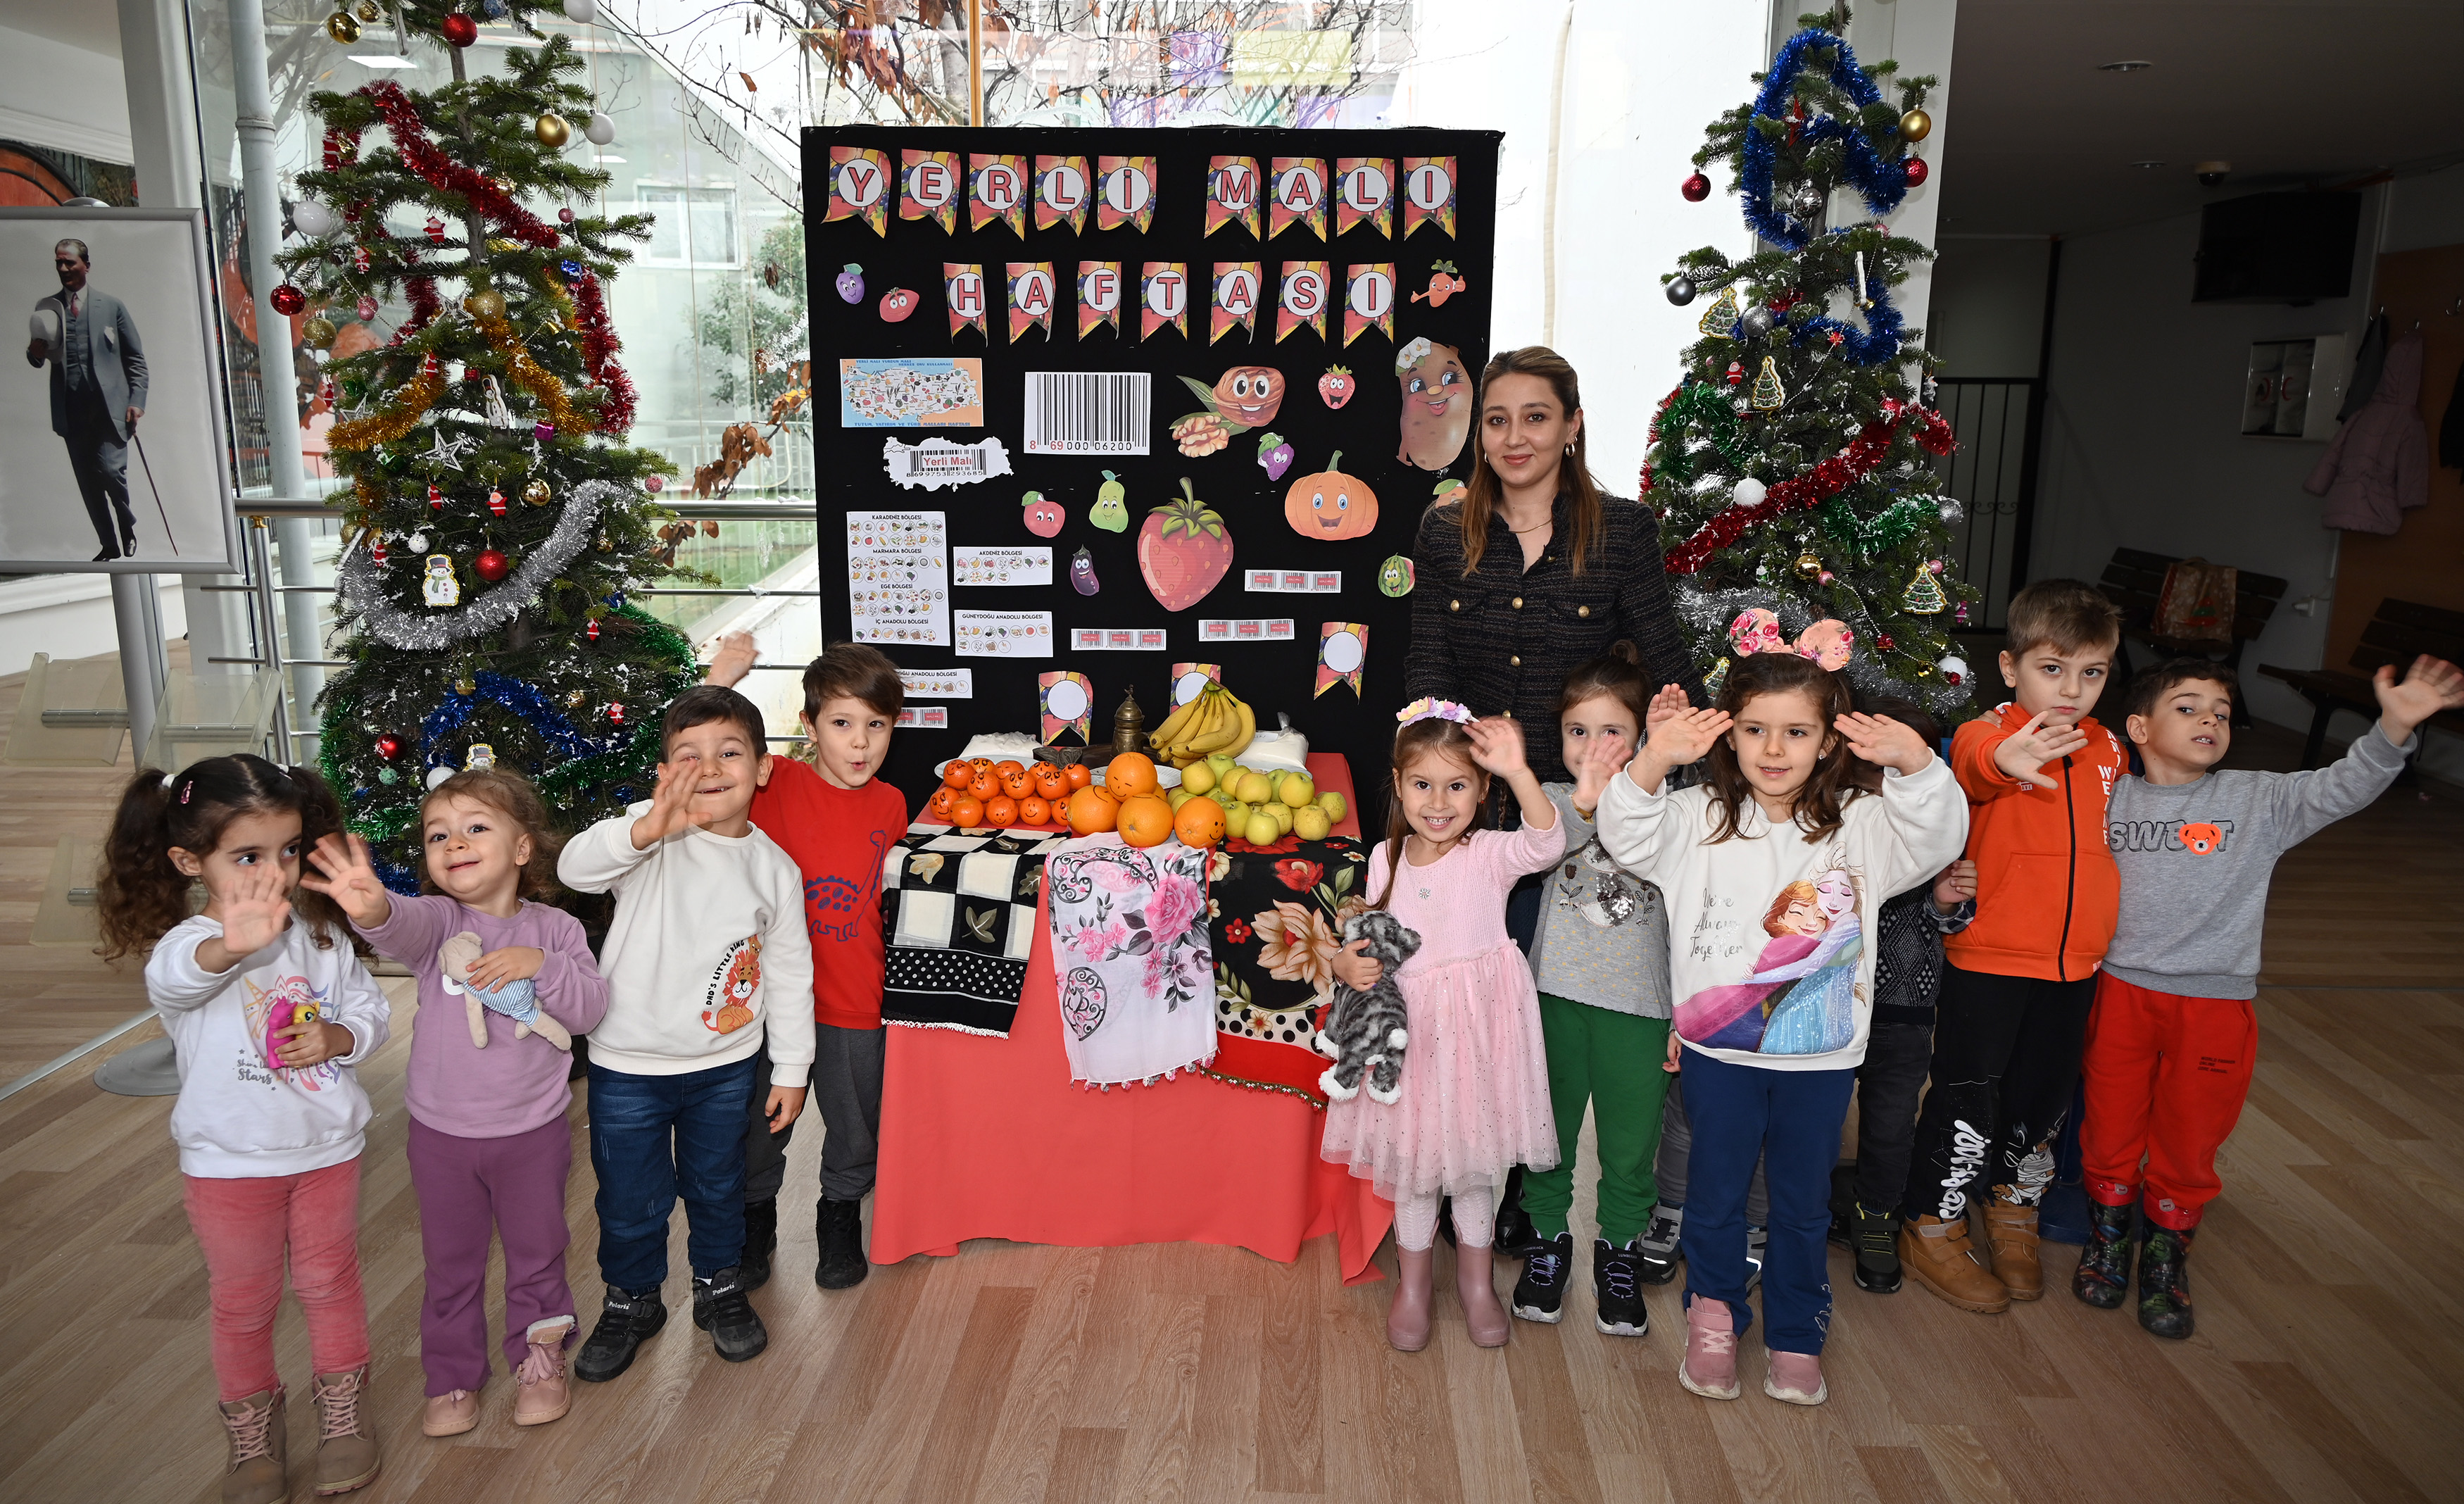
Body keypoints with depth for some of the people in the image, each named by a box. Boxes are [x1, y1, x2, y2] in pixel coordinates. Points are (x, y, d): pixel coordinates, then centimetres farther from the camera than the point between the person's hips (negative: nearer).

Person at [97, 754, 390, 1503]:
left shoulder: (322, 934, -6)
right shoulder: (188, 943, -20)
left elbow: (372, 1012, 4)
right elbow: (177, 975, -46)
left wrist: (338, 1038, -19)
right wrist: (232, 945, -69)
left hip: (326, 1149, 3)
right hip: (229, 1161, -2)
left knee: (330, 1283, 18)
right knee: (243, 1302, 15)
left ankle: (341, 1408, 37)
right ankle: (252, 1426, 37)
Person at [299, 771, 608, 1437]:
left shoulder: (555, 930, -6)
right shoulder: (438, 922, -12)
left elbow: (590, 1009, -11)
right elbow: (405, 927, -37)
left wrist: (540, 966, -28)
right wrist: (372, 908, -61)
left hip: (533, 1131, 0)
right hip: (442, 1133, 0)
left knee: (537, 1251, 16)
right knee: (450, 1262, 16)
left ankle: (539, 1361, 38)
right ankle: (453, 1377, 36)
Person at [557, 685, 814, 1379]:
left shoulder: (775, 869, -6)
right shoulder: (651, 835, -14)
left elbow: (788, 974, 2)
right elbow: (575, 867, -34)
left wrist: (792, 1069, 4)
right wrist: (646, 829, -53)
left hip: (725, 1066, 2)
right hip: (629, 1065, -2)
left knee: (717, 1188, 20)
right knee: (630, 1198, 14)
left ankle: (720, 1290, 44)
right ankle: (631, 1302, 39)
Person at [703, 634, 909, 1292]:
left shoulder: (890, 804, 0)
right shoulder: (778, 783, -11)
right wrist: (718, 680, -32)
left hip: (857, 1000, 3)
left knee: (854, 1126, 17)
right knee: (764, 1120, 16)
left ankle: (841, 1214, 43)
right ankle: (755, 1215, 41)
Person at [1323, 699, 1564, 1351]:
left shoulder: (1490, 854, -11)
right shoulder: (1386, 858, 1)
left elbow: (1546, 843, -32)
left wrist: (1519, 773, -47)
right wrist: (1347, 964, -12)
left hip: (1477, 1031, -2)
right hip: (1407, 1033, 3)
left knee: (1473, 1168, 14)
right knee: (1410, 1169, 14)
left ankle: (1476, 1282, 37)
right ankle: (1413, 1286, 35)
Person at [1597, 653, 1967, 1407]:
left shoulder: (1858, 825, -4)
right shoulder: (1700, 817, -5)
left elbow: (1937, 839, -18)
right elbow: (1629, 838, -19)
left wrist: (1914, 764, -37)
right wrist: (1653, 764, -37)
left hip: (1821, 1054, 1)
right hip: (1718, 1048, 0)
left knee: (1803, 1203, 16)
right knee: (1715, 1194, 15)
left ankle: (1796, 1336, 36)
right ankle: (1714, 1315, 38)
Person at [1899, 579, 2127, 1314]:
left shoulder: (2108, 751, 5)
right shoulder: (1988, 735, -15)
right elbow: (1975, 762, -41)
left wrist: (2110, 935, 21)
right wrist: (2007, 758, -65)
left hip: (2075, 964, 6)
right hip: (1987, 958, -6)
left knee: (2043, 1095, 19)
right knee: (1968, 1097, 4)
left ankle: (2014, 1209, 41)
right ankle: (1932, 1228, 22)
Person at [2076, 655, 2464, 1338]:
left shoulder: (2260, 801, -3)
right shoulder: (2112, 800, -1)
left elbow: (2338, 790, -18)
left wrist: (2394, 728, -33)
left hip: (2213, 1004, 0)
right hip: (2121, 993, 0)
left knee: (2187, 1140, 12)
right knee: (2111, 1127, 12)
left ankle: (2166, 1258, 33)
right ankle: (2107, 1240, 35)